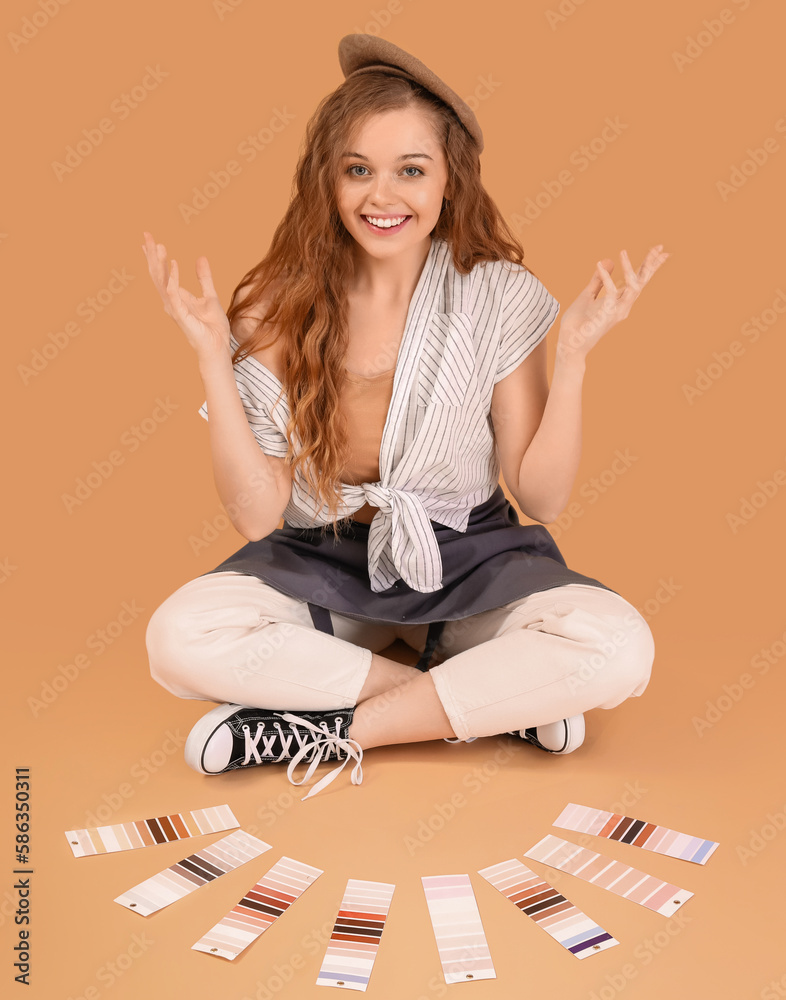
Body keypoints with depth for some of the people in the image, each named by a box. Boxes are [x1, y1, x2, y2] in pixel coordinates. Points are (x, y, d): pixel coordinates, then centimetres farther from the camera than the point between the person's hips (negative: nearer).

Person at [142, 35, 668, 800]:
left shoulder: (501, 297, -8)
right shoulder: (277, 310, -7)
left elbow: (542, 498, -7)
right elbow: (256, 515, -10)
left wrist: (574, 354, -17)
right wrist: (211, 358, -17)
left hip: (469, 561, 0)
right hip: (321, 566, 1)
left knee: (617, 648, -28)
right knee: (180, 637, -29)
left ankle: (334, 732, -15)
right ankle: (492, 699, -17)